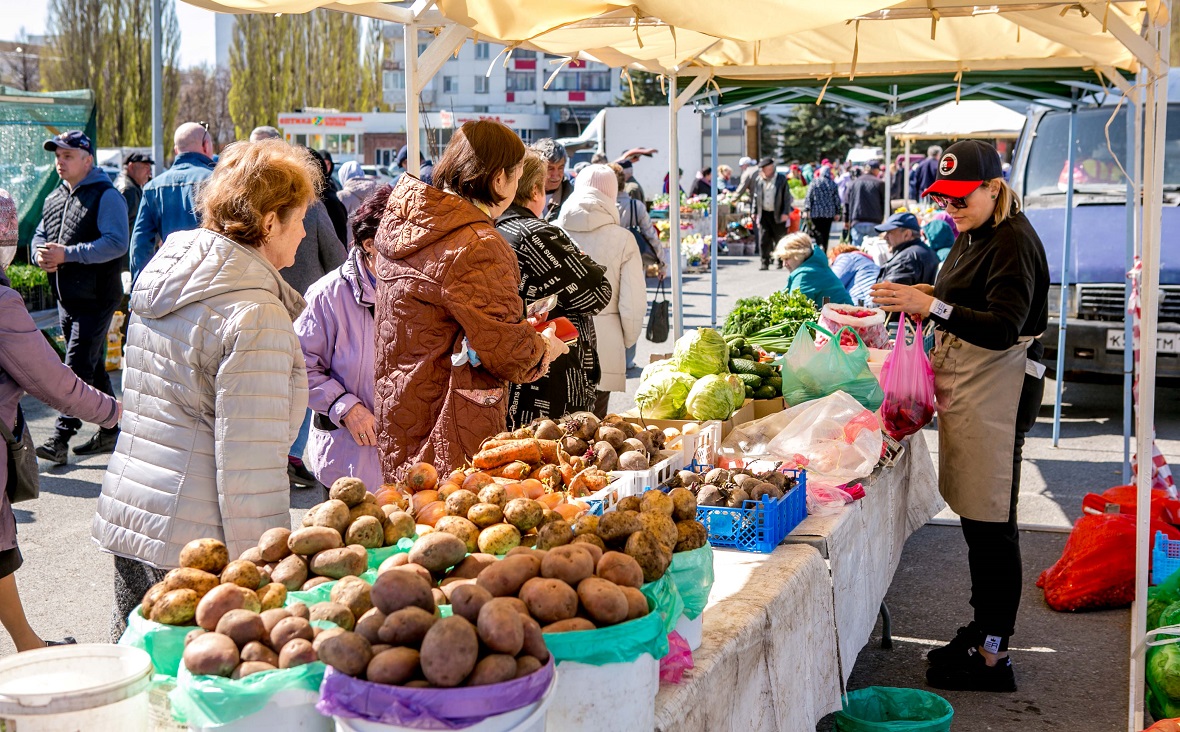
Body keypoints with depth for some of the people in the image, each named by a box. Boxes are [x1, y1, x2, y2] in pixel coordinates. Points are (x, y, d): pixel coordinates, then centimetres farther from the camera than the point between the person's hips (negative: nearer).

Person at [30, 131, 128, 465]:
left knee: (78, 369, -11)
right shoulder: (54, 198, 15)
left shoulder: (106, 196, -11)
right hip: (66, 298, 8)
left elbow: (116, 243, -22)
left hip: (95, 299, -8)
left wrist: (66, 254, -25)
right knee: (94, 368, 15)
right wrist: (41, 254, -4)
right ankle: (110, 432, 26)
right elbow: (40, 235, 21)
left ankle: (60, 439, -10)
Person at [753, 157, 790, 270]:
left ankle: (780, 261, 18)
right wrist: (755, 212, 10)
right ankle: (765, 263, 5)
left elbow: (787, 197, -3)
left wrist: (785, 213, -10)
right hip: (764, 214, 3)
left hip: (778, 215, -3)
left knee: (780, 240, 5)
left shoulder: (781, 179, -3)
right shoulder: (759, 180, 7)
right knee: (764, 240, 0)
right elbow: (756, 197, 14)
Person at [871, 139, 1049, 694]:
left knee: (991, 522, -6)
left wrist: (933, 307, -32)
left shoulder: (1014, 242, -15)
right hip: (964, 387, 10)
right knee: (974, 516, 15)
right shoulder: (972, 235, 16)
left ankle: (993, 655, 1)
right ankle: (982, 632, 27)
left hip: (997, 392, -10)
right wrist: (924, 296, 8)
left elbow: (1003, 328, -25)